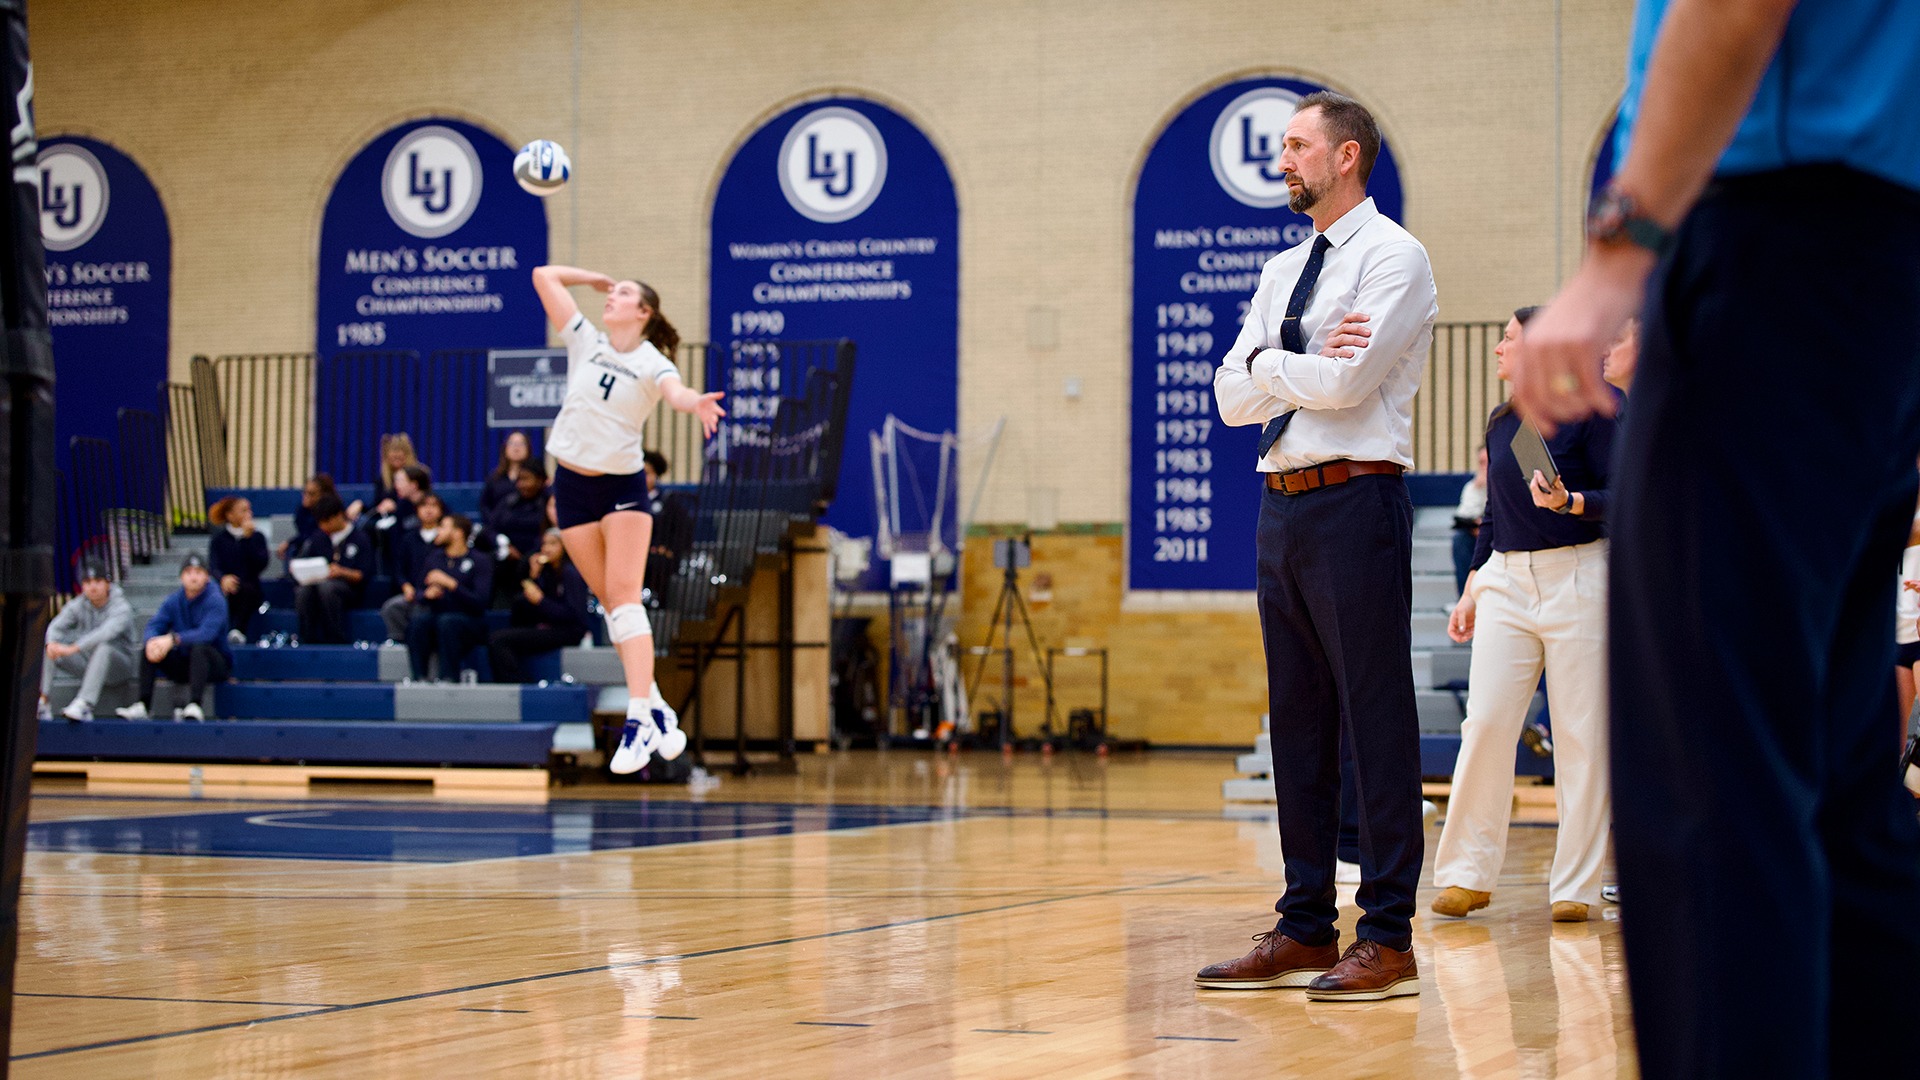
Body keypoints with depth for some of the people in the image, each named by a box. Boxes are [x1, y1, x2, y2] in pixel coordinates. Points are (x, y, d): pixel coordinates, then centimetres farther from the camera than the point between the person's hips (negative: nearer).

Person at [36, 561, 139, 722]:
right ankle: (42, 701, -23)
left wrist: (73, 648, -44)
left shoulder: (121, 608, -15)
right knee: (48, 648, -13)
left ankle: (84, 705, -46)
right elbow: (56, 626, -11)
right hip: (87, 660, 5)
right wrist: (52, 643, -37)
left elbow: (107, 632, -34)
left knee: (103, 647, -38)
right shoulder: (78, 606, 1)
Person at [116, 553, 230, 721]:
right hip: (182, 665, 5)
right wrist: (153, 641, -33)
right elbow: (154, 626, -8)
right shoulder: (173, 602, 5)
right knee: (150, 649, -14)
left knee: (199, 648, -36)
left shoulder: (215, 601, -12)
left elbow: (207, 633, -29)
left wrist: (173, 639, -41)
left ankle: (195, 706, -47)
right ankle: (143, 706, -21)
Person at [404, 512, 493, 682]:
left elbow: (480, 601, -12)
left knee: (447, 621, -37)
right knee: (418, 620, -30)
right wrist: (427, 594, -8)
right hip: (436, 616, 4)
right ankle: (419, 677, -36)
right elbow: (421, 593, 16)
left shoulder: (480, 560, -1)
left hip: (469, 622, -4)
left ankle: (449, 678, -38)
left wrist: (450, 583, -21)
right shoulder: (435, 557, 15)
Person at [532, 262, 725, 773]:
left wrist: (696, 402, -54)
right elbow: (544, 276, 7)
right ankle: (656, 710, 9)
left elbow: (675, 391, -33)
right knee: (611, 601, 4)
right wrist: (596, 277, 11)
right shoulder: (586, 342, 3)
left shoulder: (653, 364, -9)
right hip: (572, 484, 4)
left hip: (623, 486, -4)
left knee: (624, 597, -16)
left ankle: (639, 718, -23)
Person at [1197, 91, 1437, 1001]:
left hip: (1355, 501, -8)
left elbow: (1346, 381, -17)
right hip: (1281, 506, 8)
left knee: (1375, 719, -6)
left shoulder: (1392, 257, -5)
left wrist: (1270, 363, 1)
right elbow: (1232, 397, 12)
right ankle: (1305, 930, 15)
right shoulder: (1282, 271, 20)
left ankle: (1388, 940, -4)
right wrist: (1294, 362, -6)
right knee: (1297, 721, 9)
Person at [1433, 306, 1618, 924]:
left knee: (1582, 735, -2)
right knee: (1485, 722, -4)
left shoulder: (1589, 409, -3)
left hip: (1577, 578, -5)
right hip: (1506, 581, 5)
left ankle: (1575, 885, 5)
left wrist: (1570, 501, -24)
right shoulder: (1500, 422, 15)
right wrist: (1472, 589, 17)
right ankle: (1469, 875, 3)